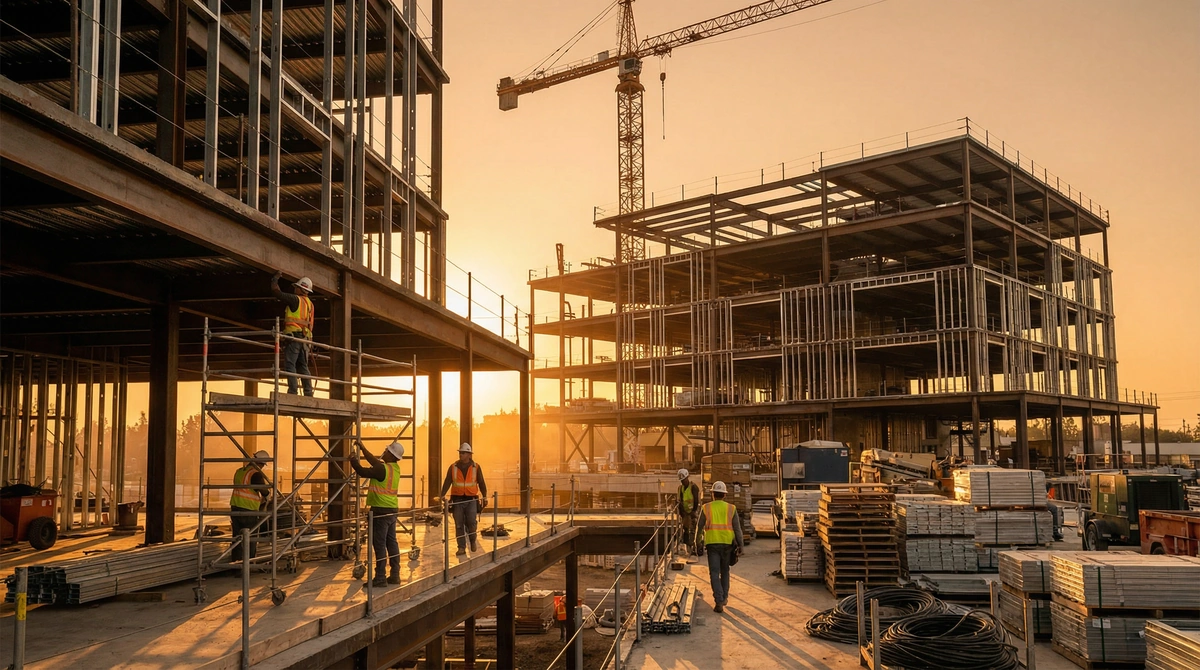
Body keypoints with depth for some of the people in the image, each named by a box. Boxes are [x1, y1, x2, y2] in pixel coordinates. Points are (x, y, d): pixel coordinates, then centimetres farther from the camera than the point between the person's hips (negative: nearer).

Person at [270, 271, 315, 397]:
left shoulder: (296, 299, -3)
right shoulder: (310, 304, 20)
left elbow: (275, 291, 0)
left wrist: (276, 277, 14)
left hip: (294, 335, -8)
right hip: (305, 338, 8)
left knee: (290, 364, -9)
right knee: (303, 366, 8)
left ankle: (292, 391, -17)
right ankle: (308, 393, 2)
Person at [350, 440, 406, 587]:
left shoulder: (382, 469, -18)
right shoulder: (395, 468, 9)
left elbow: (362, 471, -13)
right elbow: (375, 461, 21)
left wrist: (353, 460, 4)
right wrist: (362, 448, 24)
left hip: (381, 510, -9)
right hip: (392, 509, 9)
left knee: (379, 544, -6)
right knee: (391, 542, 13)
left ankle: (380, 578, -5)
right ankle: (395, 575, 17)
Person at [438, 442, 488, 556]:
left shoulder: (475, 467, 2)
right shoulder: (453, 467, 2)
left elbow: (481, 483, 5)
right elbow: (447, 482, -3)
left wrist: (484, 496, -3)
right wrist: (442, 495, -17)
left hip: (471, 500, -1)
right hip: (457, 499, 1)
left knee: (471, 522, -6)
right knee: (459, 525, 1)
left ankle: (472, 541, 22)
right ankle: (461, 548, 7)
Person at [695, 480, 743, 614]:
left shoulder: (706, 508, 1)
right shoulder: (731, 508, 3)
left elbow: (700, 527, 7)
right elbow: (737, 528, -1)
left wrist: (697, 541, 22)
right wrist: (740, 545, 2)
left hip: (712, 543, -2)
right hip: (727, 543, 2)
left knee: (714, 573, -3)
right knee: (725, 571, 20)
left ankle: (719, 602, -14)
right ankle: (724, 597, 27)